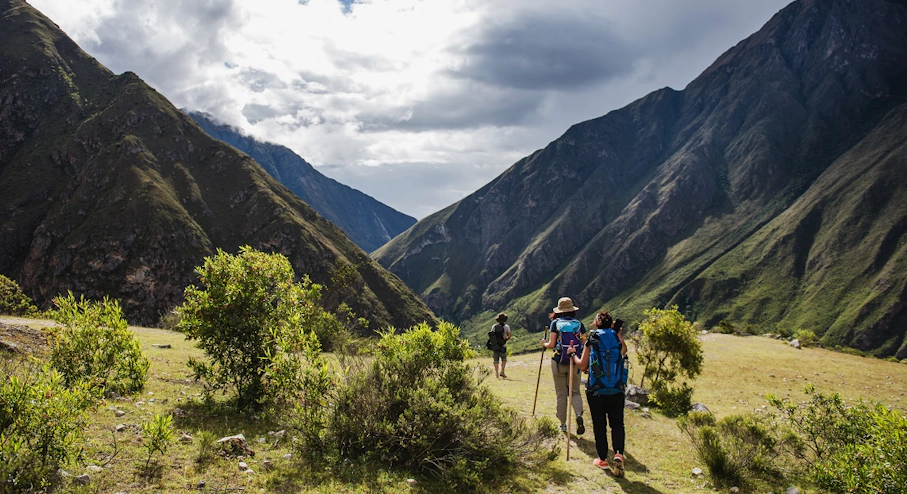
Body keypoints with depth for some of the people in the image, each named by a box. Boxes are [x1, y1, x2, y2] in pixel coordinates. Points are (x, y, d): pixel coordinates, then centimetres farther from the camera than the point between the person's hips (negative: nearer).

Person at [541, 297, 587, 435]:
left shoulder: (555, 323, -1)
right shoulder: (579, 323, 4)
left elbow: (551, 344, -5)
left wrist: (544, 343, 15)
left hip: (558, 361, -1)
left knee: (561, 394, 9)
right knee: (575, 391, 11)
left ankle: (563, 424, 14)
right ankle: (579, 414, -15)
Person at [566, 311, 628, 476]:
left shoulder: (591, 341, -6)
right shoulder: (617, 340, 1)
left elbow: (583, 366, -7)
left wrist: (573, 354, 11)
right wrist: (618, 334, -2)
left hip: (596, 391, -1)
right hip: (616, 391, 1)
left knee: (599, 425, 10)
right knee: (617, 423, 9)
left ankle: (602, 459, 16)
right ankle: (618, 454, -11)